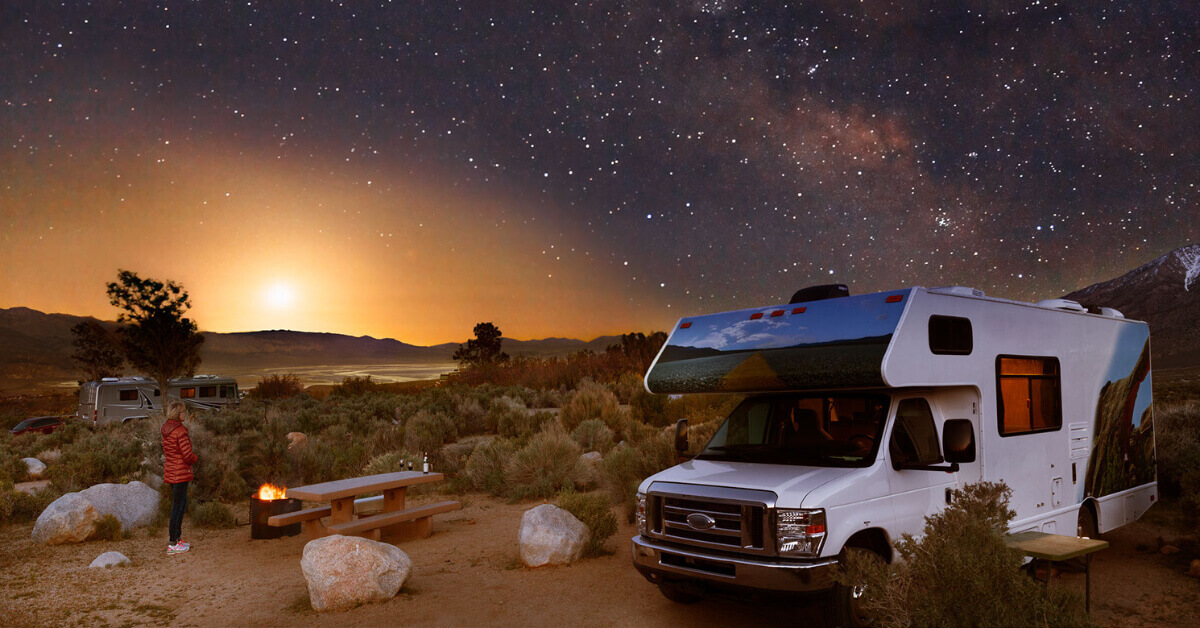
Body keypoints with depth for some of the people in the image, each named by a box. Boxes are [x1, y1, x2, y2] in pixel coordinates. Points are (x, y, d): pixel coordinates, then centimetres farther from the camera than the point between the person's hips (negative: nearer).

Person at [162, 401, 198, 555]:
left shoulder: (166, 429, 8)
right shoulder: (180, 431, -20)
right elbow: (188, 455, -21)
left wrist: (191, 456, 10)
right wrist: (195, 457, 2)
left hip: (170, 471, 9)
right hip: (180, 472, -9)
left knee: (182, 503, 20)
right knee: (177, 506, -2)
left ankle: (177, 538, 28)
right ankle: (172, 545, 4)